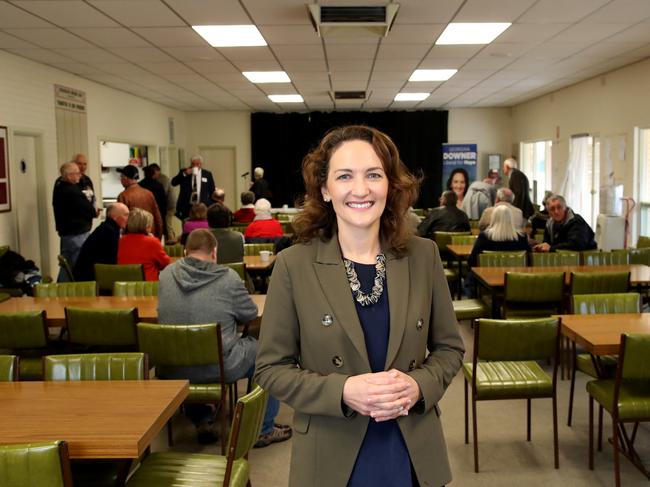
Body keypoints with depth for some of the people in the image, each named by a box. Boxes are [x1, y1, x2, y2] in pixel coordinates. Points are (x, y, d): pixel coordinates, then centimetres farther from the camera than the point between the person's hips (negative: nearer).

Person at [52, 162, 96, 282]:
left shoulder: (58, 187, 9)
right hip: (78, 233, -9)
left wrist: (91, 210, 1)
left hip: (64, 232, 9)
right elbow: (90, 210, -18)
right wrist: (94, 212, 3)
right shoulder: (72, 191, -21)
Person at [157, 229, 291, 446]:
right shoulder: (228, 277, -11)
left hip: (172, 371, 5)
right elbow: (250, 314, 2)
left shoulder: (166, 275, 1)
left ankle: (202, 422, 39)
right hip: (218, 368, -4)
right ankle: (263, 430, 25)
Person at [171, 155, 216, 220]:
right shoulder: (184, 172, 7)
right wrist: (184, 174, -16)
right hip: (186, 207, 0)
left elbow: (212, 191, 11)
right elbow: (173, 183, -5)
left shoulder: (207, 174, 8)